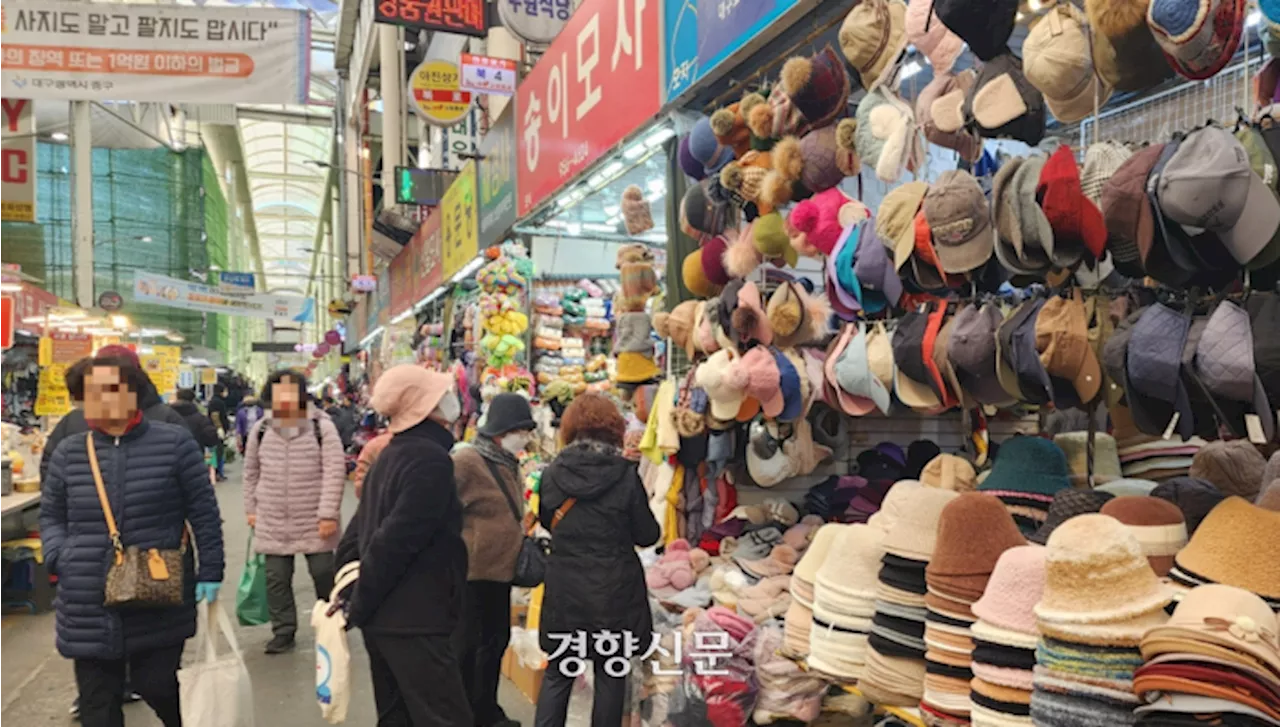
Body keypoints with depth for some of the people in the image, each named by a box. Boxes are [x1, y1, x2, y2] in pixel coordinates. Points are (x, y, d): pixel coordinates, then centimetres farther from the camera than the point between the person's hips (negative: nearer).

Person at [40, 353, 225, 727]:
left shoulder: (174, 443, -6)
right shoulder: (69, 452, 3)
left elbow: (204, 512, -2)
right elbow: (50, 515, 16)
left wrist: (210, 571, -3)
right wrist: (59, 560, 0)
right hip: (89, 608, 3)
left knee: (157, 685, 9)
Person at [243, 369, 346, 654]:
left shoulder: (321, 427, -9)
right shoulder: (261, 429, 2)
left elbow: (334, 472, -12)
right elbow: (251, 472, 13)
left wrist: (329, 513, -16)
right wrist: (251, 509, 12)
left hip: (314, 520, -3)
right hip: (272, 521, 3)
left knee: (325, 575, 6)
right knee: (276, 578, 8)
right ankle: (283, 631, 23)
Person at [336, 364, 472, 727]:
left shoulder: (391, 455, 13)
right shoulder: (431, 458, -17)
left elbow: (358, 531, 15)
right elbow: (397, 541, -22)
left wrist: (351, 597, 13)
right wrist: (358, 608, -13)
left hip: (385, 616, 10)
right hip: (414, 621, -10)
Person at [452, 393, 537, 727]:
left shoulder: (508, 464, 11)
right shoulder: (466, 462, -17)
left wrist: (524, 541, 14)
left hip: (500, 571, 9)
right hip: (471, 572, -9)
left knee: (496, 641, 17)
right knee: (467, 646, 1)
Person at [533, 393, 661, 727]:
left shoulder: (552, 472, -4)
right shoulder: (625, 473, -12)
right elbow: (647, 535, -3)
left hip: (564, 588, 2)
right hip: (614, 589, -2)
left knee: (558, 673, 14)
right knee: (610, 673, 11)